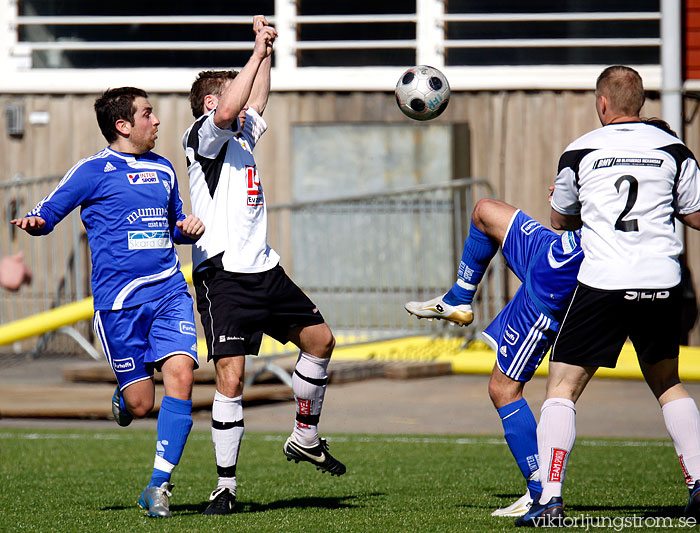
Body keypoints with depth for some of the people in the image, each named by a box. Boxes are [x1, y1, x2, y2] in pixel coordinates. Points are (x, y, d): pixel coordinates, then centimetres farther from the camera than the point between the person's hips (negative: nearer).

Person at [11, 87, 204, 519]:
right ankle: (123, 397, 36)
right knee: (141, 404, -4)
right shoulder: (94, 171, 0)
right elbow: (48, 213, 1)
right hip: (118, 298, -4)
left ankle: (160, 483, -13)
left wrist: (189, 228, 9)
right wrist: (34, 222, -22)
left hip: (169, 291, 4)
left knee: (180, 373, -18)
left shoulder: (163, 169, 17)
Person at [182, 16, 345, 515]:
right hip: (223, 275, -9)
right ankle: (226, 485, -6)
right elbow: (228, 110, -25)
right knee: (231, 378, -12)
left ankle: (305, 437, 29)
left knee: (320, 339, 13)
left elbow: (255, 103, 35)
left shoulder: (242, 137, 19)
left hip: (264, 269, 9)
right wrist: (258, 52, -21)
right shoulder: (203, 137, -6)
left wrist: (267, 53, 25)